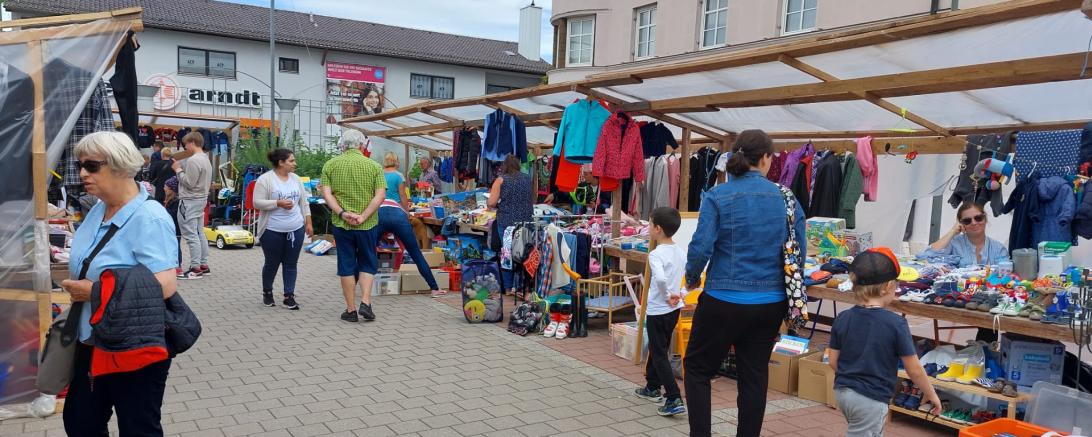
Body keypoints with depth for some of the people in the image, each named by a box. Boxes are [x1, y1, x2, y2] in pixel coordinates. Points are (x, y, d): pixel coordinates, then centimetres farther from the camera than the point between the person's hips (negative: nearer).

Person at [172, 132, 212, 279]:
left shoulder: (193, 160, -18)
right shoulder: (206, 159, 13)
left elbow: (189, 183, -20)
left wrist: (178, 170, -7)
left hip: (190, 201, -10)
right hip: (201, 199, 10)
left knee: (191, 235, -6)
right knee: (199, 234, 14)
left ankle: (195, 268, -4)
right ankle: (204, 265, 18)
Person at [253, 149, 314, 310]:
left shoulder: (296, 179, 9)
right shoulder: (265, 179, -8)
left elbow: (304, 203, 12)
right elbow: (257, 203, -11)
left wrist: (308, 223, 7)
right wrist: (278, 203, -21)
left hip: (296, 229, 4)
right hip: (272, 230, -4)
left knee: (291, 264, 5)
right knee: (272, 263, 8)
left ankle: (289, 296, 11)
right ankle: (267, 292, 28)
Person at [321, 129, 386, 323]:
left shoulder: (330, 165, 4)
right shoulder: (373, 165, 0)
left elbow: (326, 193, -6)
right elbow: (380, 194, -10)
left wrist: (342, 213, -11)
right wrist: (363, 216, -12)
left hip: (341, 225, 1)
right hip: (367, 225, -1)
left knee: (346, 267, 8)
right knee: (367, 264, 14)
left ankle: (351, 310, 12)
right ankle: (365, 303, 0)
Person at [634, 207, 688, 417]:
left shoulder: (656, 254, -19)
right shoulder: (680, 252, 4)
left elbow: (661, 279, -36)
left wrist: (667, 295, -20)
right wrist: (681, 294, 4)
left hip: (658, 311, -8)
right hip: (675, 309, 8)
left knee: (659, 354, -2)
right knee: (658, 349, 23)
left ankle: (674, 400, -8)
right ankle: (653, 387, 37)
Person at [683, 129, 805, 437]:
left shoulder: (718, 196, -9)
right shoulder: (786, 198, 1)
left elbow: (701, 247, -15)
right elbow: (799, 253, 4)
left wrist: (692, 279, 4)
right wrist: (787, 294, 19)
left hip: (725, 300, -3)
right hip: (771, 303, 4)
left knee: (697, 368, 13)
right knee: (754, 376, 15)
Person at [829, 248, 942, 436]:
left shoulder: (842, 318, -3)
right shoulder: (896, 323, -16)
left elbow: (833, 361, 5)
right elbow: (914, 369, -9)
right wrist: (931, 394, 7)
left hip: (842, 392, 6)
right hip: (871, 399, -6)